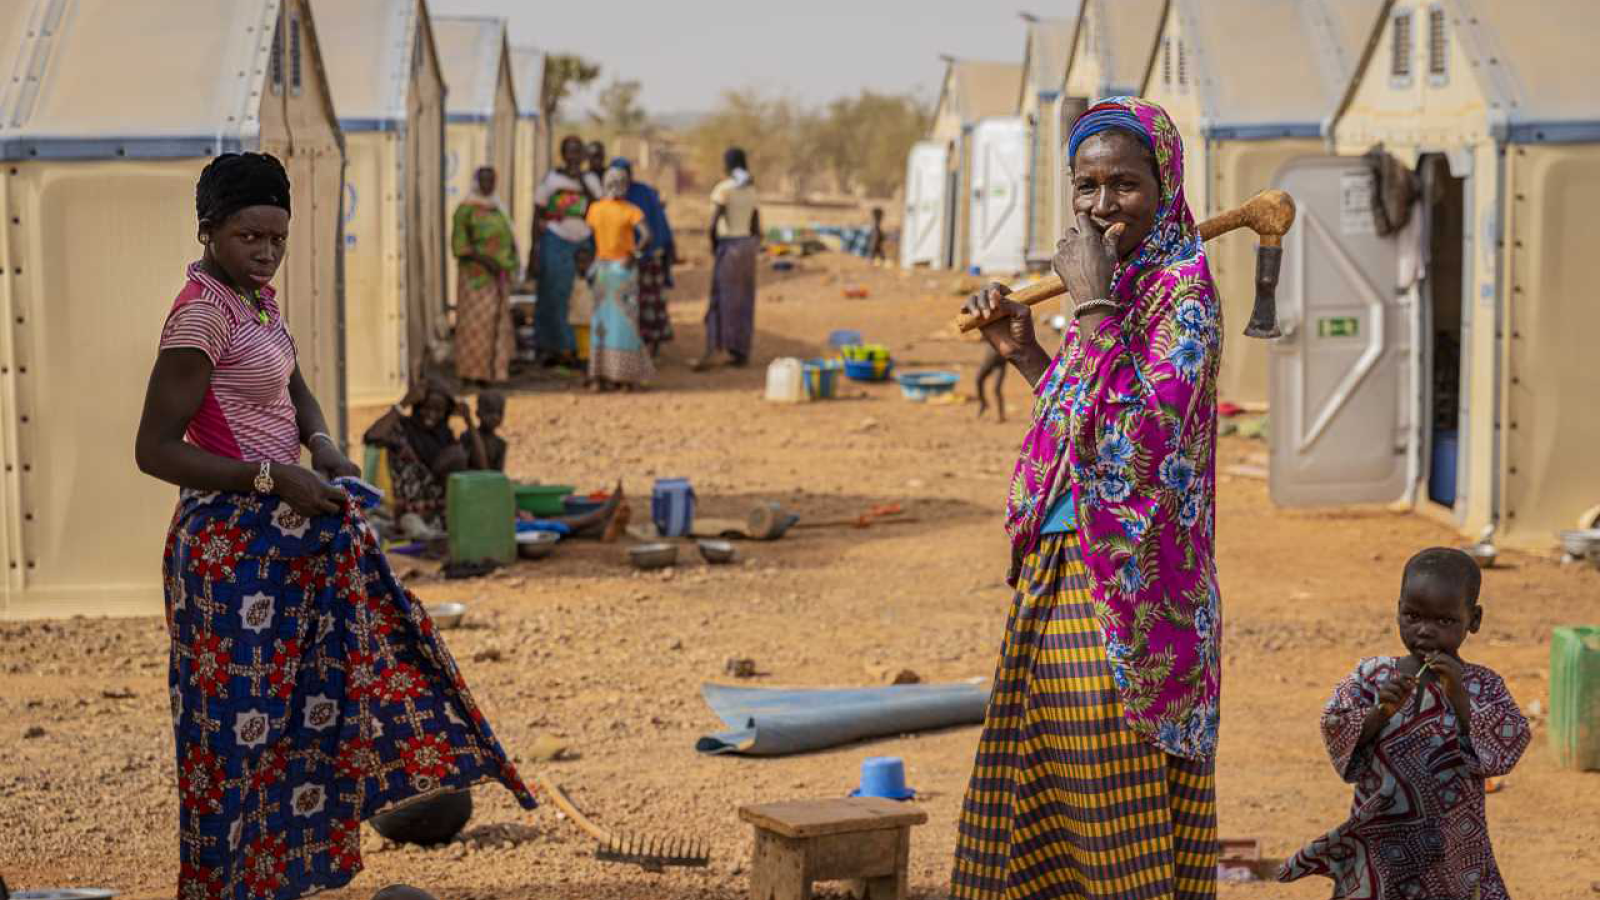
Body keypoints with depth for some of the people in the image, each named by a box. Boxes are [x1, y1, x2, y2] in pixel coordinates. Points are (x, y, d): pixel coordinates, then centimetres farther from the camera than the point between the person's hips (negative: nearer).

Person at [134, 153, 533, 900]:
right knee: (240, 719, 0)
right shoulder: (199, 315, -20)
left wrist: (320, 444, -2)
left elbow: (294, 389, 20)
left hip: (285, 530, 10)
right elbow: (154, 449, -21)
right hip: (231, 542, -10)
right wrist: (274, 478, -22)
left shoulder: (257, 294, 7)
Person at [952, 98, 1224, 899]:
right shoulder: (1119, 287, 12)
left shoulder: (1183, 289, -13)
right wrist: (1026, 355, 12)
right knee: (1040, 792, 17)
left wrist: (1092, 303, -22)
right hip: (1059, 574, 9)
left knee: (1117, 796, -2)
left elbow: (1143, 430, -27)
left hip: (1122, 590, -9)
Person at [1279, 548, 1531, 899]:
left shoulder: (1483, 685, -3)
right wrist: (1382, 712, -23)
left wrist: (1459, 696, -21)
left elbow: (1505, 749, -14)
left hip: (1451, 846, -1)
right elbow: (1336, 732, -7)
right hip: (1380, 840, 1)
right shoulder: (1373, 675, -1)